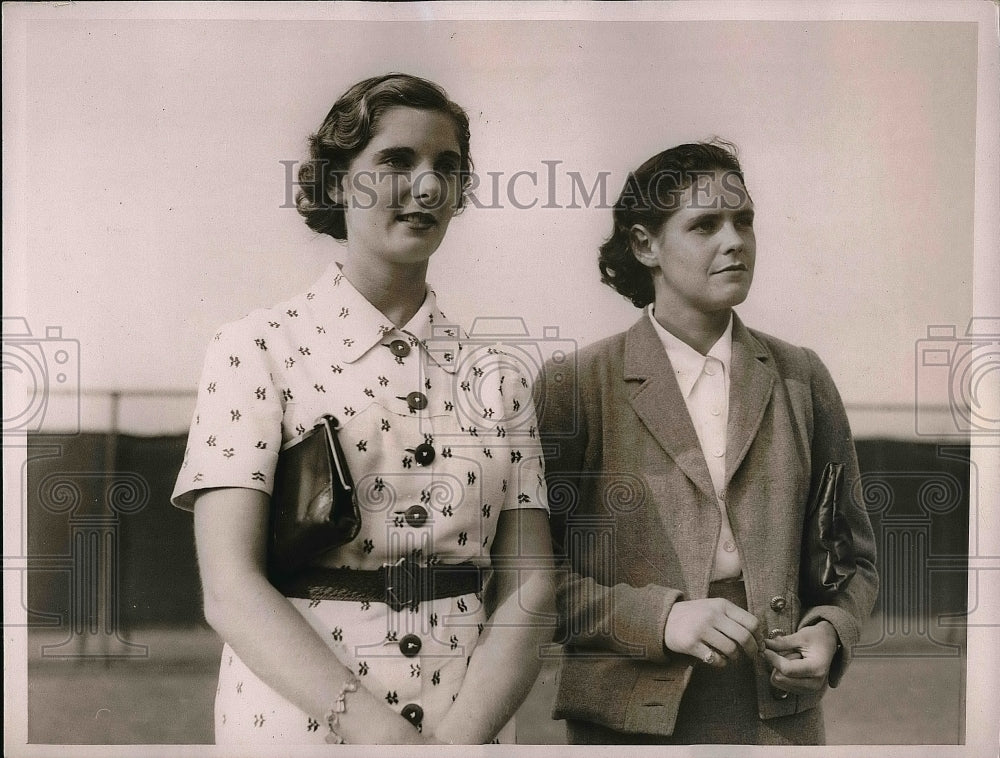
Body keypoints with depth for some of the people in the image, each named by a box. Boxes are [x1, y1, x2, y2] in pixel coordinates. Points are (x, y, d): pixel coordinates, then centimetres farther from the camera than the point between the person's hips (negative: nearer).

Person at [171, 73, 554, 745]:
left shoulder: (496, 379, 5)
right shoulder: (257, 350, -5)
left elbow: (529, 588, -3)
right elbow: (230, 586, -13)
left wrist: (459, 736, -19)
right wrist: (376, 727, -25)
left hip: (471, 724, 3)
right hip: (297, 721, -3)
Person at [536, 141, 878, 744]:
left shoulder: (802, 379, 7)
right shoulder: (575, 385, -3)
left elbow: (852, 554, 14)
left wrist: (830, 632, -5)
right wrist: (658, 618, -16)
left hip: (779, 711, 3)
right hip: (630, 715, -2)